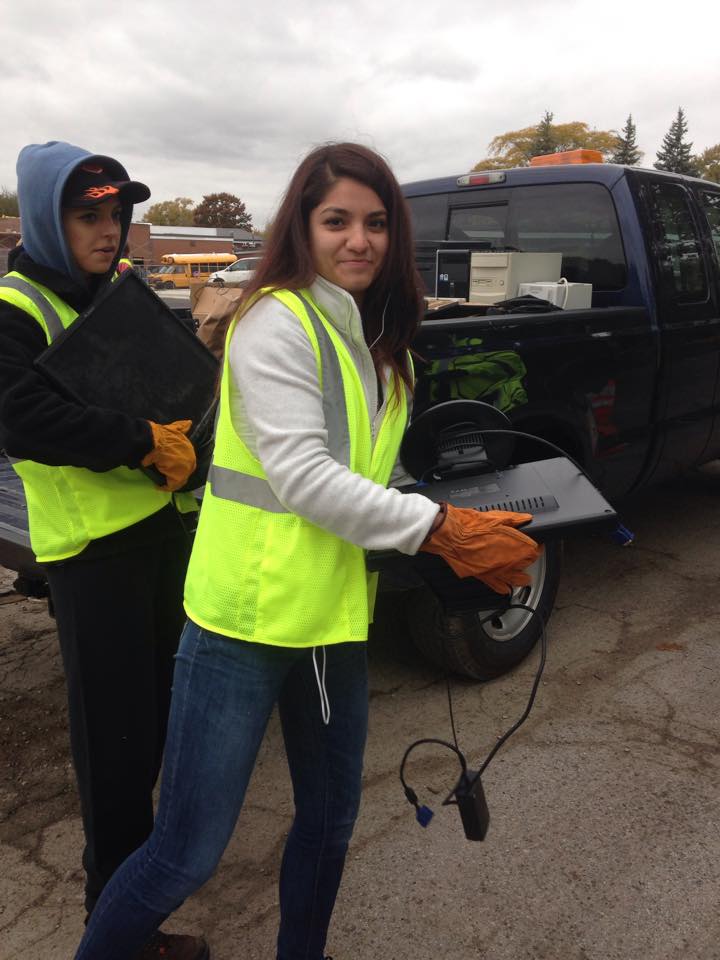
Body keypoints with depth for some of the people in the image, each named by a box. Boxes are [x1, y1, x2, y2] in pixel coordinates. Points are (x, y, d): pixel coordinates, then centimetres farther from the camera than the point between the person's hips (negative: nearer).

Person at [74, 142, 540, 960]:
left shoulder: (381, 341, 12)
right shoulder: (277, 319, -13)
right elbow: (301, 478, -20)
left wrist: (467, 546, 2)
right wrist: (439, 527, -19)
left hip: (334, 618, 8)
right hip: (246, 620, -8)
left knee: (330, 818, 22)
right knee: (187, 854, 2)